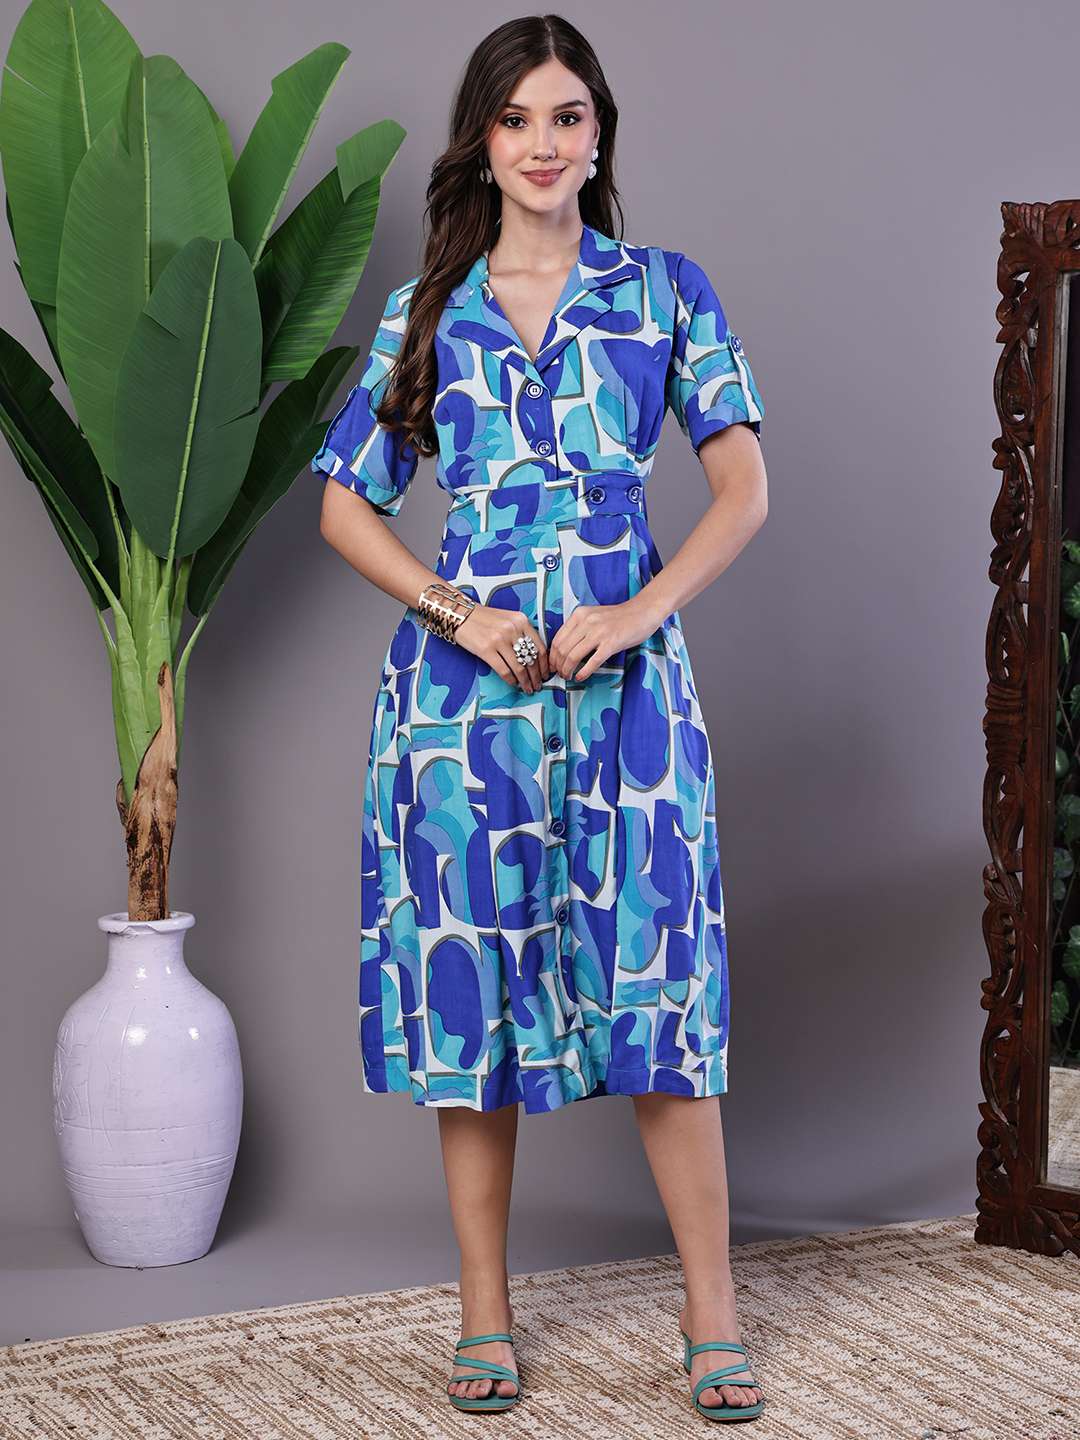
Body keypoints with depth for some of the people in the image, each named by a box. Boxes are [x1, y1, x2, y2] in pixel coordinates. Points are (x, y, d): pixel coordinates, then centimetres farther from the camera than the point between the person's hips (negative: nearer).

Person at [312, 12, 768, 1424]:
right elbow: (346, 503, 10)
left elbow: (744, 487, 1)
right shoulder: (424, 313, 9)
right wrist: (452, 609, -6)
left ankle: (713, 1313, 8)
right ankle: (485, 1315, 15)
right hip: (465, 677, 1)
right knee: (468, 979, 3)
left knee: (655, 980, -3)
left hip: (626, 673, -1)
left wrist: (642, 611, -13)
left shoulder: (666, 291, 7)